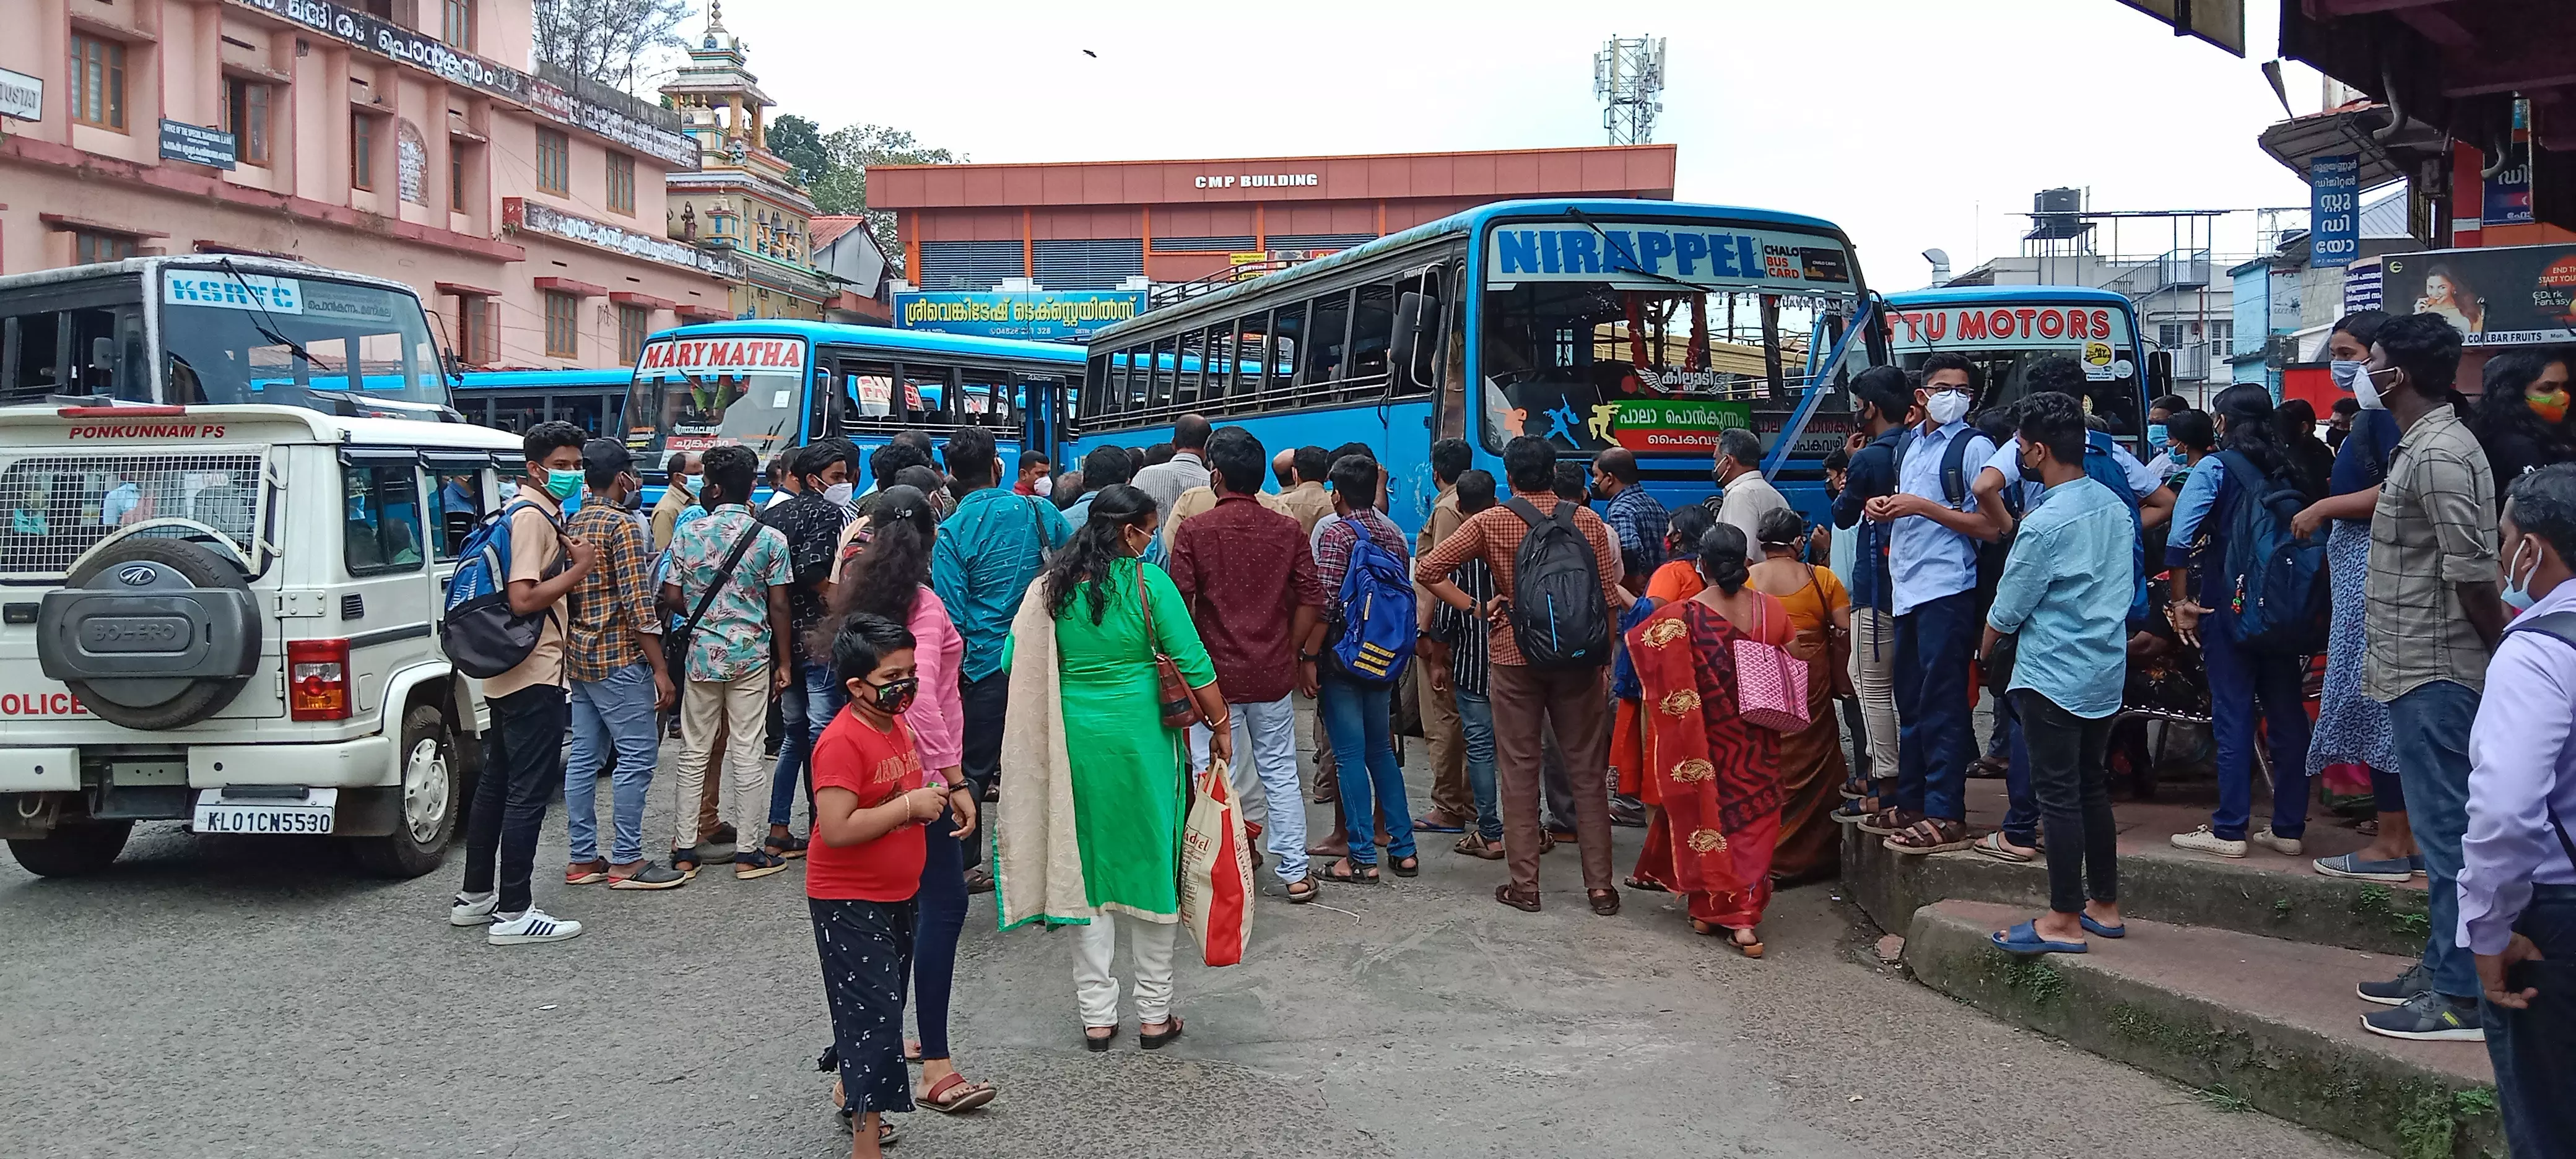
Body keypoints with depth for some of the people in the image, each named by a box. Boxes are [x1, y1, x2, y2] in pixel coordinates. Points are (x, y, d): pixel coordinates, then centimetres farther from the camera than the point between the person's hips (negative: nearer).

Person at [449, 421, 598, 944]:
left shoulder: (535, 512, 16)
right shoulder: (531, 516, -15)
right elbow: (523, 599, -23)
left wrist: (568, 561, 10)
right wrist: (578, 570, -16)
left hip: (507, 676, 11)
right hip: (534, 675, -11)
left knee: (496, 783, 16)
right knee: (529, 792, -7)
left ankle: (475, 895, 25)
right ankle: (512, 913, -5)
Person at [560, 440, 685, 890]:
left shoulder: (573, 524, 13)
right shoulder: (621, 524, -13)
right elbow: (638, 603, -17)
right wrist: (659, 670, -16)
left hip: (578, 655, 9)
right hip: (619, 656, -9)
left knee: (585, 757, 10)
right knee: (638, 756, -4)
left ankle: (583, 859, 14)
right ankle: (626, 862, -2)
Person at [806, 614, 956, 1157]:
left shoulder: (900, 726, 6)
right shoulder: (842, 743, -23)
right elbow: (836, 829, -30)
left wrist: (931, 799, 5)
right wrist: (911, 806, -25)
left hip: (897, 894, 9)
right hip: (849, 902, -9)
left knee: (883, 1005, 20)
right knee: (874, 1012, -6)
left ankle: (850, 1092, 39)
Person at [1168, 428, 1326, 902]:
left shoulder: (1195, 531, -7)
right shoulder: (1286, 530, 1)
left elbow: (1179, 604, -9)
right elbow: (1311, 598, 0)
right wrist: (1298, 654, 11)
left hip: (1215, 672, -2)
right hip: (1273, 672, 3)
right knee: (1280, 771, 11)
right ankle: (1294, 872, 14)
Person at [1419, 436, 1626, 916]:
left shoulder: (1491, 522, -3)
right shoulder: (1588, 521, 0)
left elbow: (1429, 569, -10)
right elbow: (1607, 600, -1)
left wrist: (1475, 608, -4)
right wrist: (1604, 661, 7)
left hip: (1514, 656, -1)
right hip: (1578, 658, 1)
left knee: (1519, 771, 7)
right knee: (1588, 771, 8)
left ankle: (1525, 885, 10)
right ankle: (1600, 885, 10)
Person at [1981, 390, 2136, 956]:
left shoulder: (2046, 523, -19)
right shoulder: (2113, 506, 5)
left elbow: (2008, 608, -10)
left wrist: (1986, 647, 9)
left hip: (2054, 675, -8)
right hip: (2107, 672, 8)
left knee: (2059, 795, -2)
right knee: (2092, 787, 17)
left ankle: (2064, 921, 4)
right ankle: (2104, 904, 25)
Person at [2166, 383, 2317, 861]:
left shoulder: (2215, 468, -7)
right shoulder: (2287, 470, 7)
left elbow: (2182, 538, -17)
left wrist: (2181, 601, -8)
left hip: (2229, 606, -5)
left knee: (2233, 717, -1)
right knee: (2287, 714, 9)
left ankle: (2229, 830, 2)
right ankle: (2288, 828, 14)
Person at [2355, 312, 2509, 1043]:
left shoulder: (2441, 456, -18)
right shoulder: (2421, 447, 14)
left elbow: (2472, 574, -21)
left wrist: (2499, 662, -11)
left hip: (2435, 673, -10)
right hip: (2418, 668, 10)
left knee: (2446, 829, -5)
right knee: (2442, 827, 16)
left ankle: (2459, 998, 1)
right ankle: (2442, 967, 26)